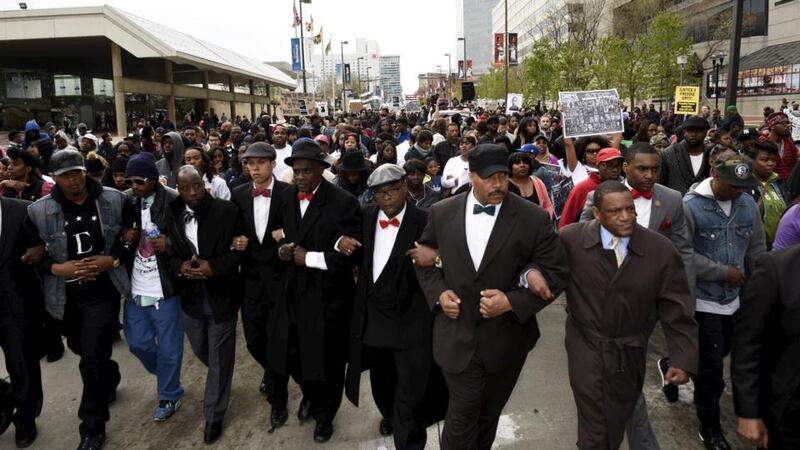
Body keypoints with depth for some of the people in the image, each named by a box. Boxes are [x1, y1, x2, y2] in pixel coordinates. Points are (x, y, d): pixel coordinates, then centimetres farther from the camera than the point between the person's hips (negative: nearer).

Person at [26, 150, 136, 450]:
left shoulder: (114, 200, -5)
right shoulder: (38, 211, -4)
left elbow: (135, 236, 3)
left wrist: (113, 259, -12)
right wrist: (56, 268, -15)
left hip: (102, 292, -3)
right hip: (65, 296, 3)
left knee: (93, 360, -3)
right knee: (85, 352, 22)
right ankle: (109, 379, 55)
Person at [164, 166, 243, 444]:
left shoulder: (227, 210, -12)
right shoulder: (172, 214, -1)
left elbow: (241, 249, -8)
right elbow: (166, 251, 6)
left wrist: (213, 267, -20)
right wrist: (179, 266, -15)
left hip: (221, 295, -3)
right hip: (190, 295, 4)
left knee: (219, 357, 7)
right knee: (201, 351, 20)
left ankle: (214, 416, 25)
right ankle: (221, 378, 52)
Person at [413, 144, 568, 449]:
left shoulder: (533, 218, -11)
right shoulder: (442, 212, -5)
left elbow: (556, 273, -8)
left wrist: (512, 302, -20)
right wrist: (438, 293, -9)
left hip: (506, 338, 1)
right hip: (457, 336, 0)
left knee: (489, 413, 21)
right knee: (463, 414, 2)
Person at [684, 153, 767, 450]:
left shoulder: (748, 204, 1)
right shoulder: (690, 205, -17)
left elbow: (756, 248, 9)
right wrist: (723, 272, -18)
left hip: (734, 298, 6)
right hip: (702, 300, -6)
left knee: (719, 355, 21)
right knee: (711, 368, 3)